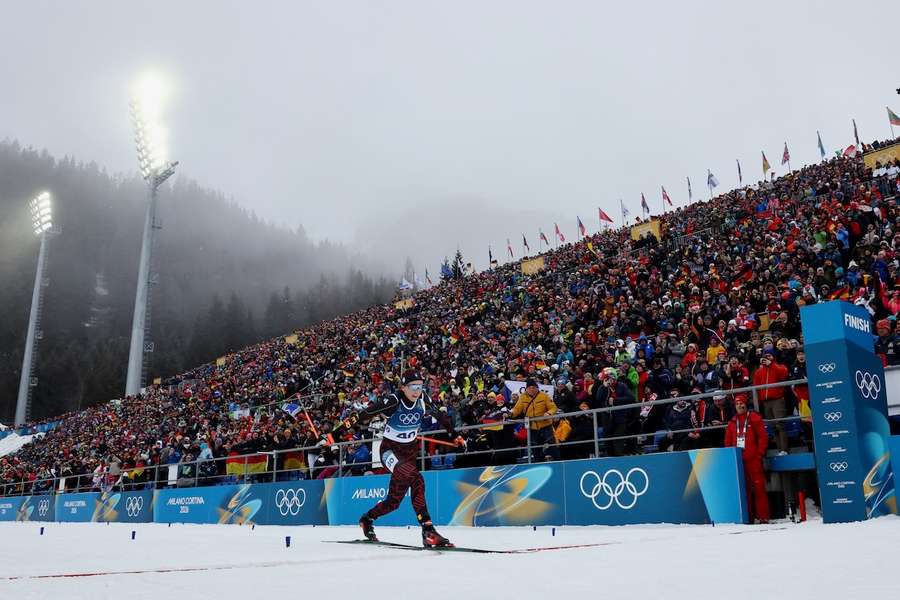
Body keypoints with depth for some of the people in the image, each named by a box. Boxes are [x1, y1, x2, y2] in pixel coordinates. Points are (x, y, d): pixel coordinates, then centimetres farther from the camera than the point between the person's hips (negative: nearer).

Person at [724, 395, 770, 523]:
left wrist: (759, 454, -9)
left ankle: (763, 517, -5)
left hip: (753, 459, -5)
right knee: (744, 488, 8)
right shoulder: (732, 422, 15)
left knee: (759, 487, -8)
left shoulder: (754, 418, 0)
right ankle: (747, 516, 14)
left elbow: (763, 437, -4)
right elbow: (728, 441, 19)